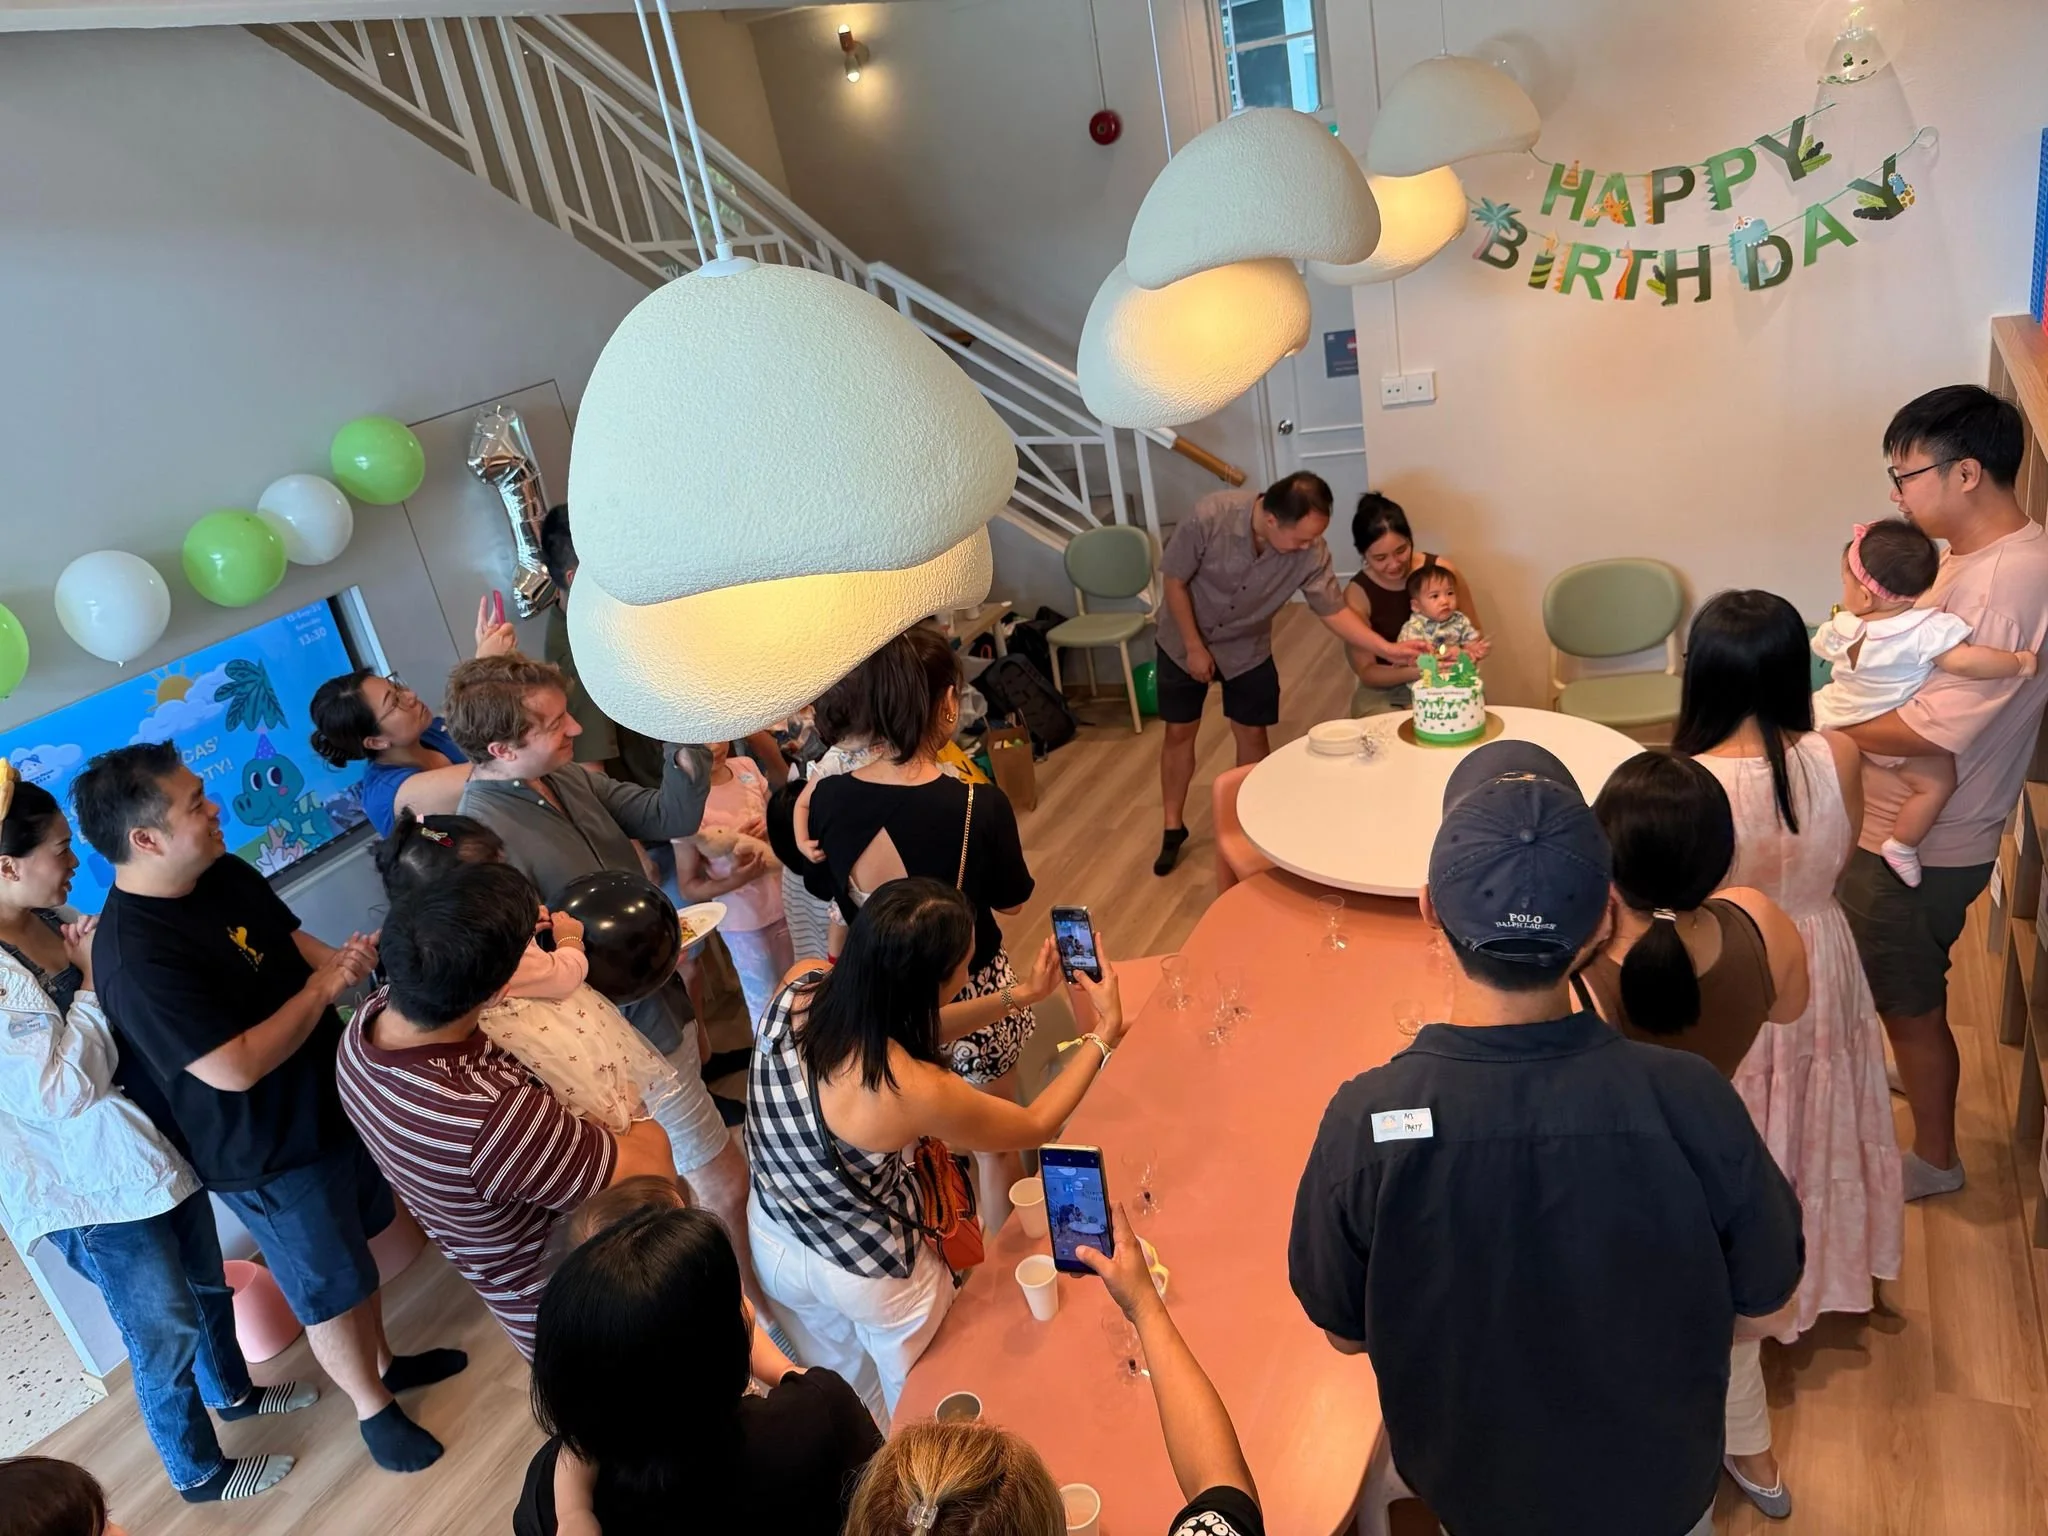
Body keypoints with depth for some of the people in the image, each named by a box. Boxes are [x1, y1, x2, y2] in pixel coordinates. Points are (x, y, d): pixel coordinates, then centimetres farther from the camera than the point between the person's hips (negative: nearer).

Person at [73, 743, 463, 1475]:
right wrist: (322, 988, -24)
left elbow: (292, 939, 9)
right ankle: (374, 1409, 37)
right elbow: (236, 1068, -33)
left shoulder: (224, 874, -6)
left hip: (330, 1103, 8)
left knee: (355, 1250, 27)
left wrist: (341, 959, -11)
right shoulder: (136, 957, -31)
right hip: (266, 1155, -8)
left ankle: (383, 1361, 50)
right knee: (330, 1291, 13)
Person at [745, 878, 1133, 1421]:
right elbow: (1034, 1126, -17)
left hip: (773, 1247, 5)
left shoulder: (797, 988, -24)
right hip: (872, 1277, -5)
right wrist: (1104, 1032, -10)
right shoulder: (915, 1093, -38)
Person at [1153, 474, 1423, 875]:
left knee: (1252, 735, 6)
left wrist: (1386, 648, -28)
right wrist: (1195, 646, -17)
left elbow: (1334, 610, -16)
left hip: (1248, 650, 2)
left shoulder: (1311, 552, -26)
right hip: (1186, 642, -2)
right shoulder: (1210, 516, -34)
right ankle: (1173, 828, 23)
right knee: (1179, 733, 6)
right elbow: (1175, 581, -22)